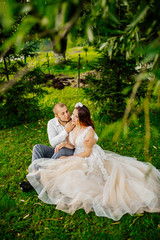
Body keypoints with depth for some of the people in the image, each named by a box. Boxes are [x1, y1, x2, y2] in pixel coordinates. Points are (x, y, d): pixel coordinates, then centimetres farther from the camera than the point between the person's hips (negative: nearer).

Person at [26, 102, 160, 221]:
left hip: (91, 159, -7)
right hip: (78, 157, 7)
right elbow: (72, 145, 7)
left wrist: (68, 158, -14)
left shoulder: (89, 131, -22)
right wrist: (64, 144, -15)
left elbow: (86, 153, -19)